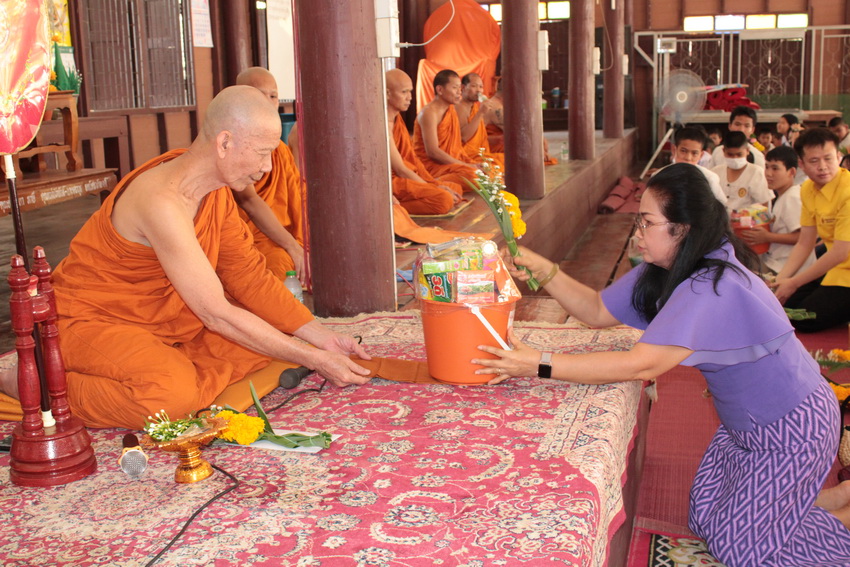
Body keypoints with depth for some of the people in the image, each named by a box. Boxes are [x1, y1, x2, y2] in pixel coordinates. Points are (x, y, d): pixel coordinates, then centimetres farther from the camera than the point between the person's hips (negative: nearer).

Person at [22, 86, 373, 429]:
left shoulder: (215, 188, -1)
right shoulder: (161, 201, -29)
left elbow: (248, 275, 2)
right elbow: (216, 314, -28)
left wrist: (322, 337, -6)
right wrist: (314, 359, -24)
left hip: (163, 319, 8)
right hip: (90, 322, -8)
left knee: (273, 334, -4)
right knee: (172, 394, -35)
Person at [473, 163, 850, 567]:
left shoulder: (713, 288, -33)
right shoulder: (664, 272, -3)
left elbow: (641, 365, -39)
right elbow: (597, 311, 2)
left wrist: (539, 365, -39)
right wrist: (542, 269, -13)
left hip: (792, 427, -9)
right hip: (748, 424, 9)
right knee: (705, 521, 13)